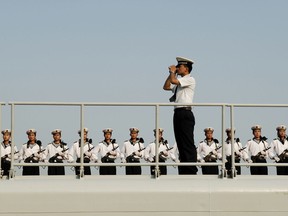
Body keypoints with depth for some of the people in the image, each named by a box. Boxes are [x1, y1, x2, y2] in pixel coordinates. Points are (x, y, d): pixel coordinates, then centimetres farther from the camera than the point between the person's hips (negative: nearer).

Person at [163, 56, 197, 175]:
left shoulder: (190, 79, -5)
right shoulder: (179, 81, 22)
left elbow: (174, 81, -17)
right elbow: (166, 87, 23)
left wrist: (173, 72, 2)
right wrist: (171, 73, 17)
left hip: (185, 113, -9)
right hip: (178, 113, 9)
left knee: (188, 143, -10)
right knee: (181, 143, 9)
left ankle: (191, 171, -11)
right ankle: (183, 171, 12)